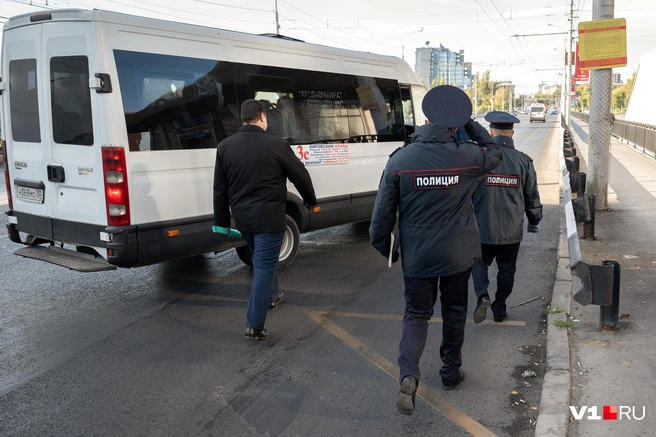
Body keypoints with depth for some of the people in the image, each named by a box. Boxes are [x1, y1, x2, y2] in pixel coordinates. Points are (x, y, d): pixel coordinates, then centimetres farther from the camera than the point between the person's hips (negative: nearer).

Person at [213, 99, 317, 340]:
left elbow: (219, 189, 6)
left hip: (242, 217, 6)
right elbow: (300, 175, -1)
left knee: (262, 260, 27)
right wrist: (311, 199, 18)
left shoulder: (225, 146, 4)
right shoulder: (276, 144, -10)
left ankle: (272, 297, 47)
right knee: (264, 267, -1)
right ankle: (255, 325, -1)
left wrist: (221, 221, 14)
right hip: (269, 217, -6)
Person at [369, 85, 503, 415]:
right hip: (458, 253, 1)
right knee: (454, 312, 19)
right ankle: (451, 371, 33)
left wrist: (383, 245, 8)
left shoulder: (400, 160, -11)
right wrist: (470, 124, 10)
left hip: (417, 255, 0)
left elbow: (383, 211, -7)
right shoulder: (468, 157, -9)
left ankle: (408, 373, -9)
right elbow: (494, 152, 16)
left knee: (416, 313, 11)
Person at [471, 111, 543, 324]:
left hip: (483, 227, -2)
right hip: (512, 230, 2)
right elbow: (532, 195, 6)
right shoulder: (523, 160, -1)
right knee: (506, 269, 16)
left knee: (479, 262, 15)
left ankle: (482, 295, -8)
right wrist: (534, 220, 20)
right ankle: (499, 309, 23)